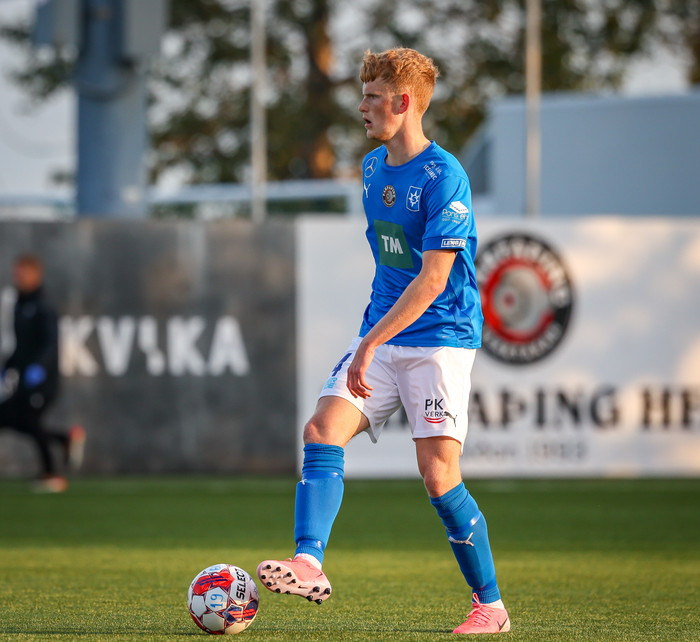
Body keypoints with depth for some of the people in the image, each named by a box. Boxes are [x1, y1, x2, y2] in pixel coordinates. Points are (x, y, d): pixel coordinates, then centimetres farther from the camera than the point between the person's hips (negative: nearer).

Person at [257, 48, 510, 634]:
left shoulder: (444, 177, -14)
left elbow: (433, 280, -20)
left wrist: (371, 343, -23)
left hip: (441, 339, -7)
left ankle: (491, 606, 3)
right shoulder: (374, 167, 13)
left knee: (439, 476, -11)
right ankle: (309, 566, -26)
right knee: (322, 430, -15)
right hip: (380, 336, 7)